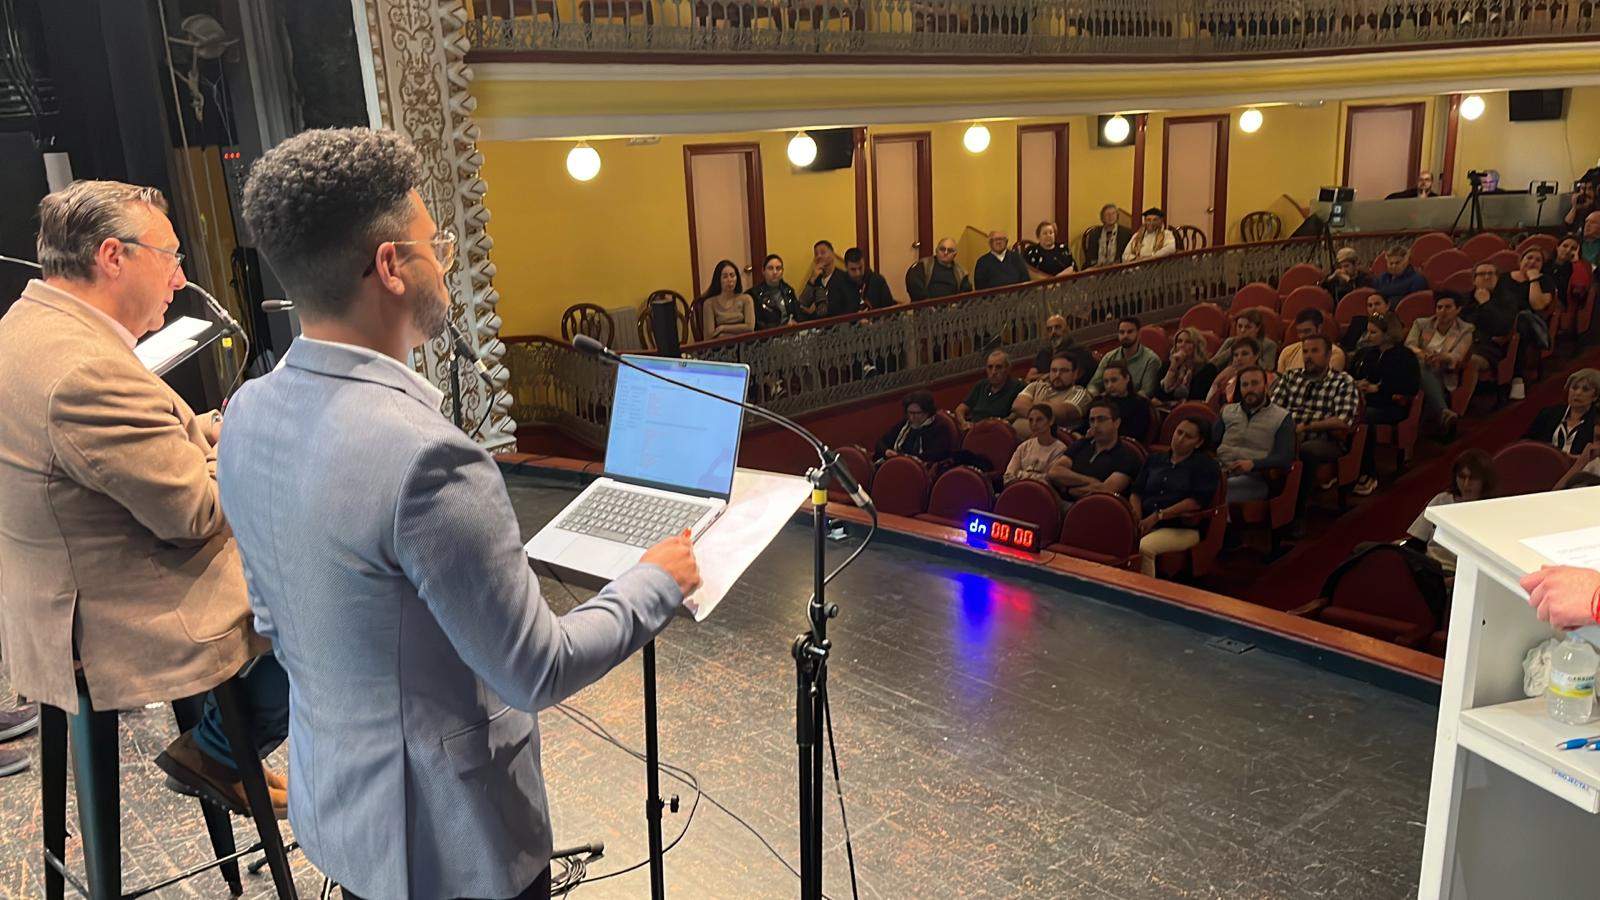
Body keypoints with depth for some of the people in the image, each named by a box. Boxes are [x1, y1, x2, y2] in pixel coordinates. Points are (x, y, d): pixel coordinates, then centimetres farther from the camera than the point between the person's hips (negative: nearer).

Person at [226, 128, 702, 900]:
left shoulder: (249, 413, -6)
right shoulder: (423, 455, -32)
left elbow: (274, 618, 7)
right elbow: (535, 673, -24)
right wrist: (656, 582, -9)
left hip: (330, 801, 8)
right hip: (446, 833, -7)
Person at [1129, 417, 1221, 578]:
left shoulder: (1206, 465, 8)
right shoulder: (1154, 460, 24)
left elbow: (1197, 501, -6)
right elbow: (1136, 492, 18)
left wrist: (1158, 516, -12)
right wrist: (1136, 514, -5)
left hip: (1181, 528, -4)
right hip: (1146, 523, 4)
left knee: (1145, 547, -36)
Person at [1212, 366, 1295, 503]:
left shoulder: (1282, 418, 10)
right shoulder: (1228, 411, 23)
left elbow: (1284, 458, -1)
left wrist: (1252, 464, -18)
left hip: (1253, 478, -3)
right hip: (1220, 472, 3)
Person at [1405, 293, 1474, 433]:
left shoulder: (1465, 330, 13)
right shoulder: (1421, 324, 19)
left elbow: (1456, 359, -6)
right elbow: (1408, 345, -1)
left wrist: (1443, 357, -33)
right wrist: (1420, 353, -27)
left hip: (1442, 377, -1)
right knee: (1425, 373, -38)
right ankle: (1443, 412, -60)